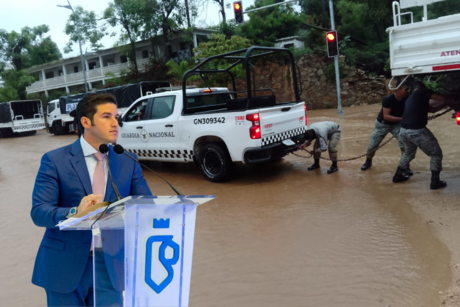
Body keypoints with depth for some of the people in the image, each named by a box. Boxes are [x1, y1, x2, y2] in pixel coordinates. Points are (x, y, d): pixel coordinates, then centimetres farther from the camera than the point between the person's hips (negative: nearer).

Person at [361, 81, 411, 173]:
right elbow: (386, 116, -34)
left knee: (404, 144, -16)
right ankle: (368, 162, 33)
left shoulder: (407, 100, -16)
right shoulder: (388, 99, -29)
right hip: (382, 124, -2)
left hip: (396, 124, 2)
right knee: (372, 145, 3)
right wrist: (402, 119, -42)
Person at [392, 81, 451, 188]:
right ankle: (435, 181, 12)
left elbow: (432, 109, 31)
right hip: (417, 131, -7)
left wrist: (446, 104, 31)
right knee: (436, 154, 12)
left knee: (408, 153, 33)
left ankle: (398, 175, 36)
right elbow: (443, 98, 2)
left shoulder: (410, 99, 26)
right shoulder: (422, 92, 4)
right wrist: (448, 101, 23)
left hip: (404, 130, 7)